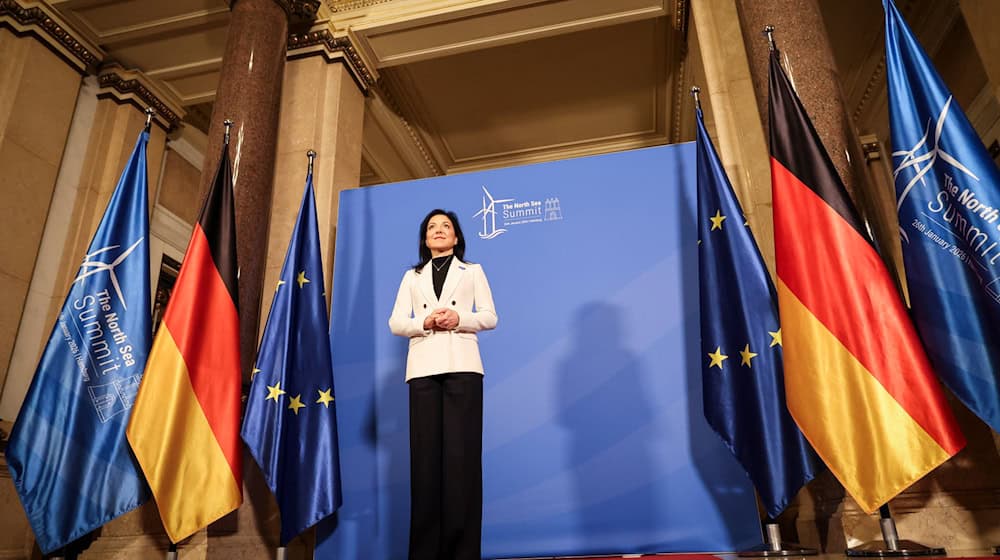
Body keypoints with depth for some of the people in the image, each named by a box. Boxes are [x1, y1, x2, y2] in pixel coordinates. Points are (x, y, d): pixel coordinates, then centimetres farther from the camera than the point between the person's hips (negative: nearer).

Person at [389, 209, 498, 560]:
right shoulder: (412, 277, 22)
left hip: (462, 366, -2)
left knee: (461, 454, -7)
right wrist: (424, 322, -9)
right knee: (426, 455, -3)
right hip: (423, 368, 2)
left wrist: (460, 318, -11)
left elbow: (490, 317, 7)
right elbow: (395, 323, 10)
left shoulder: (473, 272, 18)